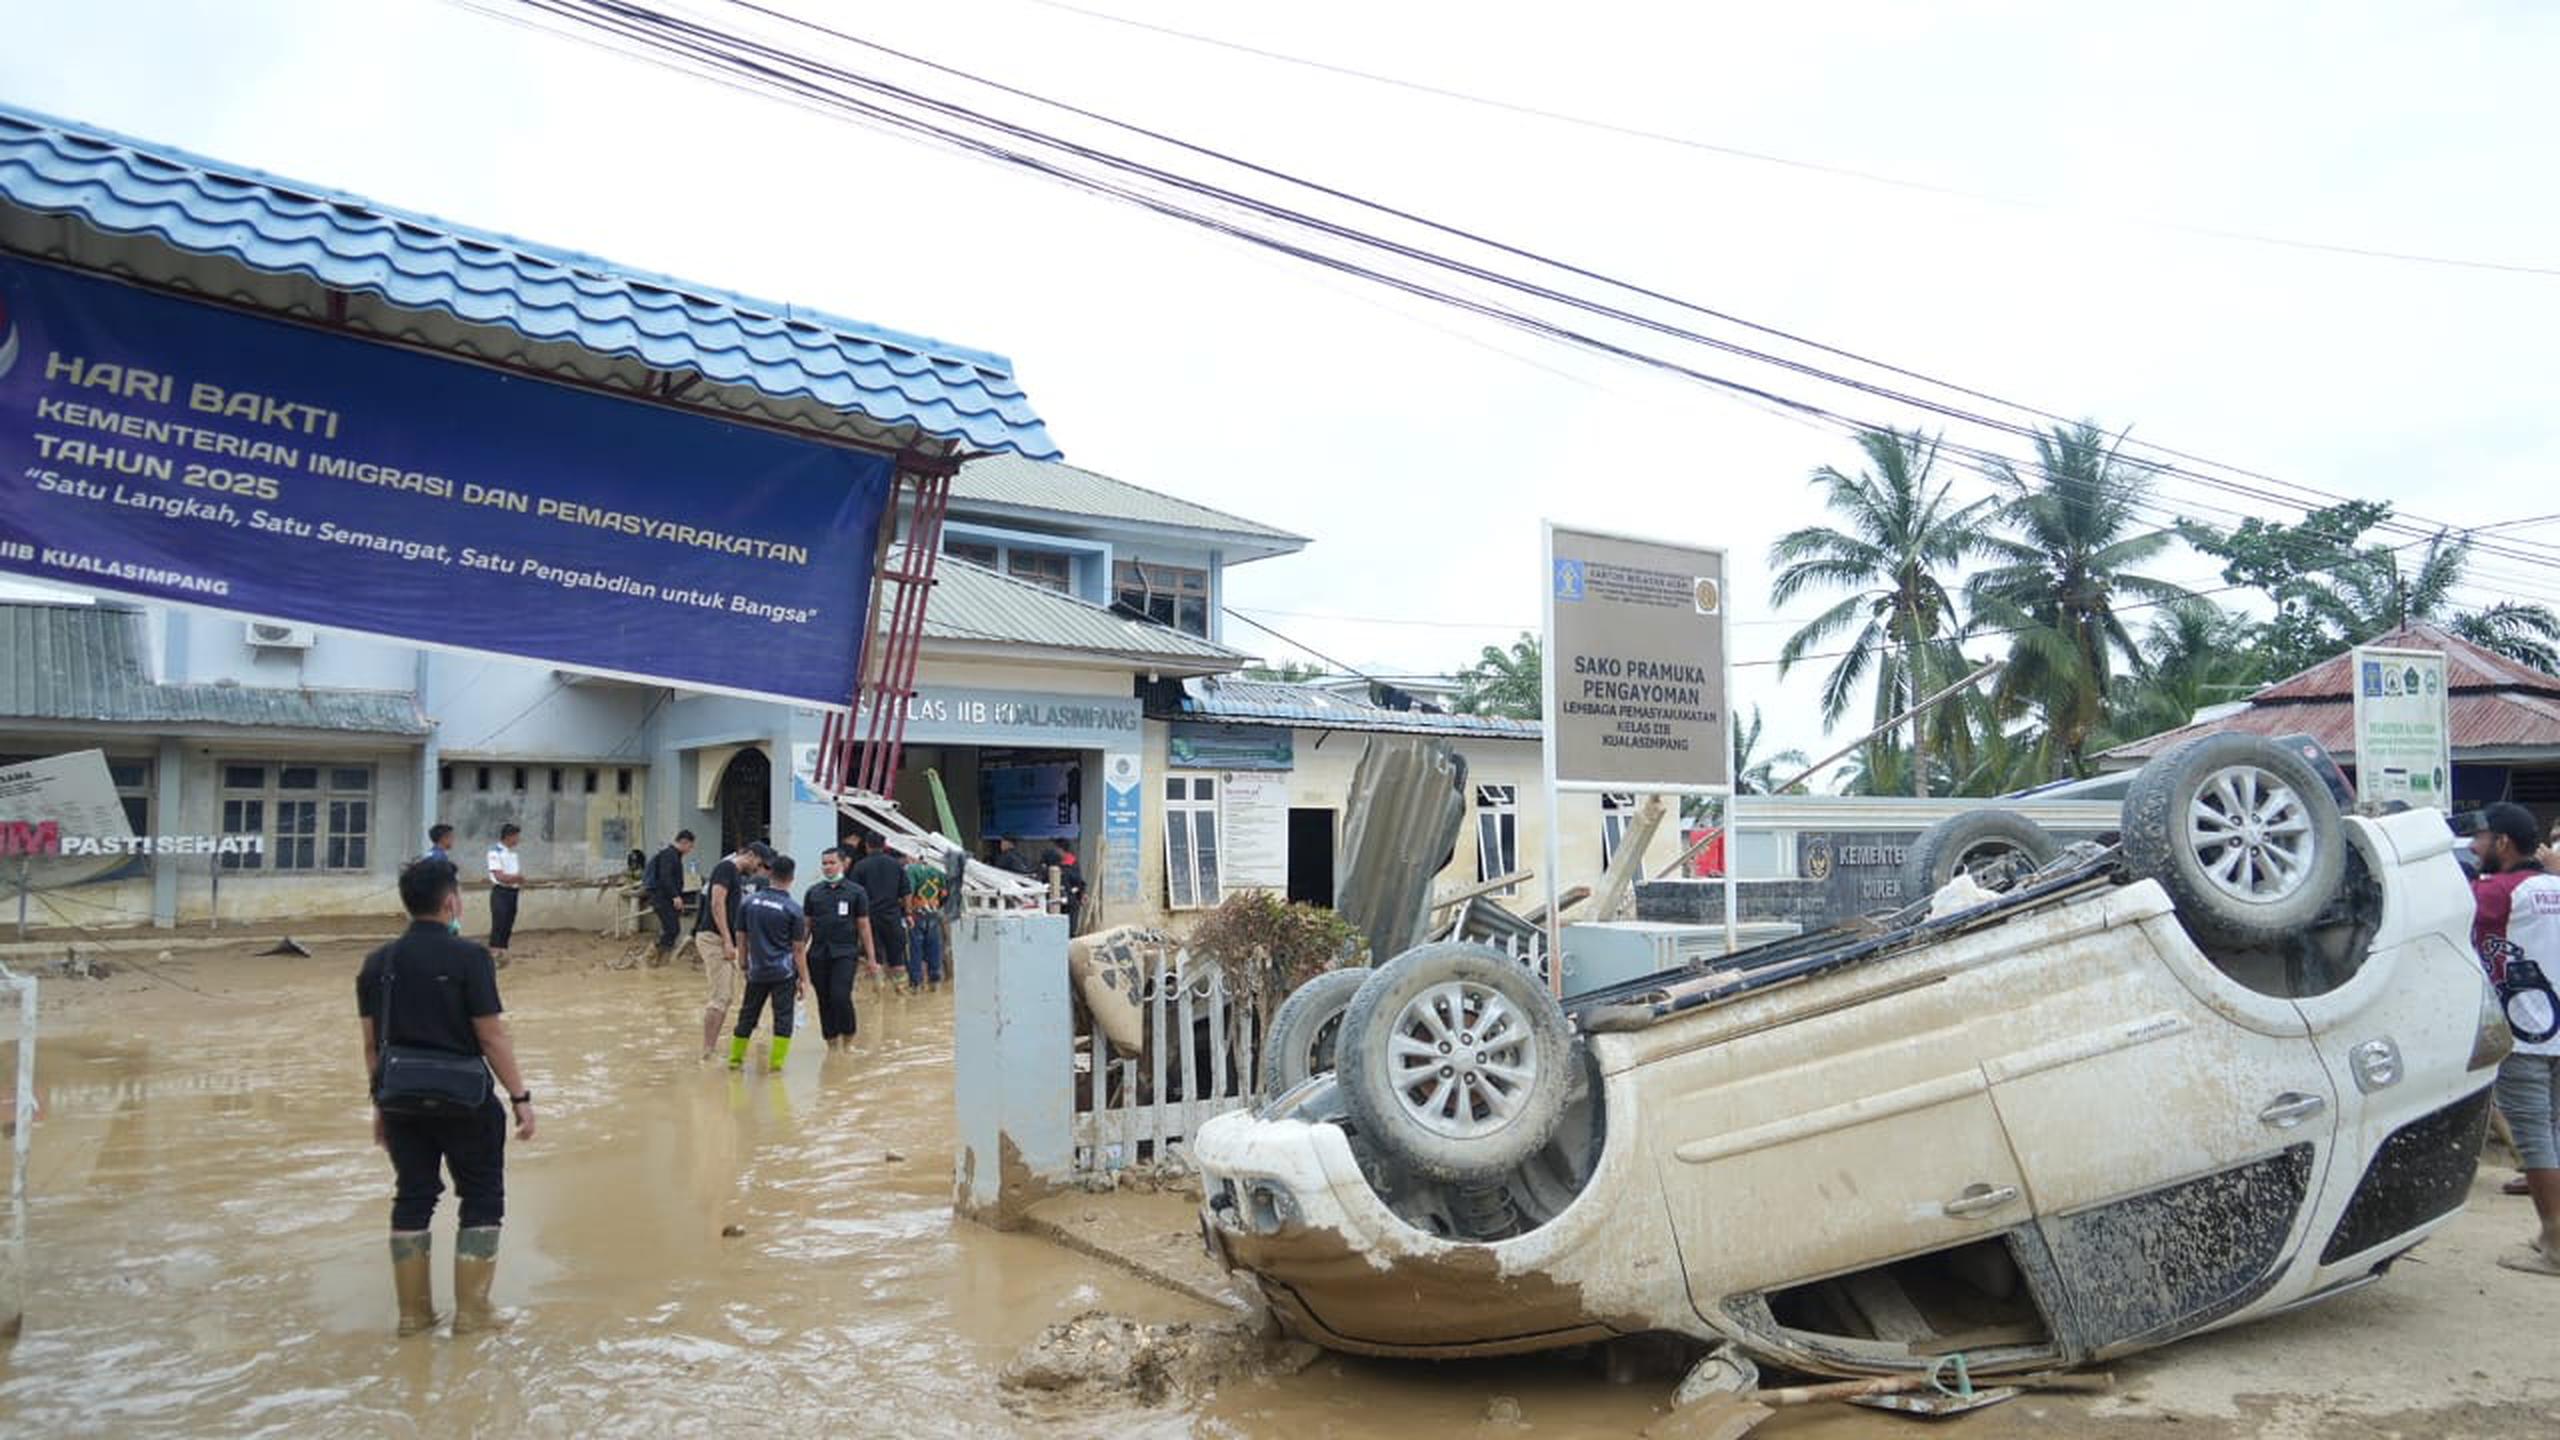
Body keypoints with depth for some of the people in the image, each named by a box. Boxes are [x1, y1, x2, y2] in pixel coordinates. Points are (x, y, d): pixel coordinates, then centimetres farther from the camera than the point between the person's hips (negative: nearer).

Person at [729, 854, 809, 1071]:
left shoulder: (749, 901, 0)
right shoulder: (793, 909, -9)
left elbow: (742, 937, 6)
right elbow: (798, 949, -6)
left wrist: (745, 965, 19)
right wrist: (804, 979, 1)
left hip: (757, 970, 4)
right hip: (784, 973, -3)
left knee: (748, 1014, 16)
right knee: (783, 1016, 4)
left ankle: (735, 1058, 26)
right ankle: (776, 1062, 2)